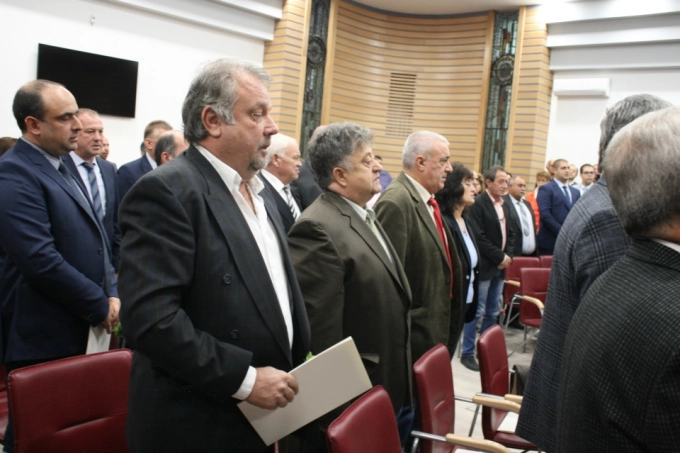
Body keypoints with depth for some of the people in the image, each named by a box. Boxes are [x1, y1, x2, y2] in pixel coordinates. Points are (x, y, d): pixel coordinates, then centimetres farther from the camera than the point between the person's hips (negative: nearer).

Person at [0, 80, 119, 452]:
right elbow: (41, 260, -26)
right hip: (44, 340, -9)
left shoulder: (59, 167, 13)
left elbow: (93, 240, 17)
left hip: (79, 331, 9)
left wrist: (112, 293, 2)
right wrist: (100, 306, -16)